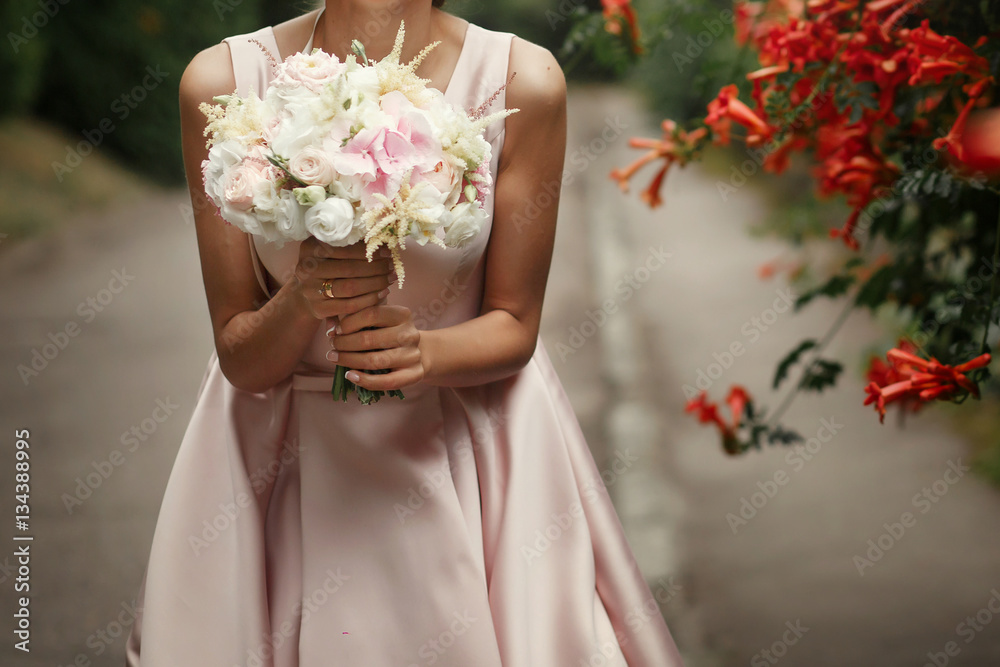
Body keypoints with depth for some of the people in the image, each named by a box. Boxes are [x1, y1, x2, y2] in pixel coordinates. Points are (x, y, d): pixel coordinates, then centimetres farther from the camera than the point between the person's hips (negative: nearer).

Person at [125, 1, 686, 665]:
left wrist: (425, 350, -27)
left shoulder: (523, 81, -16)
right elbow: (240, 358, -9)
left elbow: (513, 327, -6)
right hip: (289, 450, 1)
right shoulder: (222, 81, -15)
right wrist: (302, 303, -31)